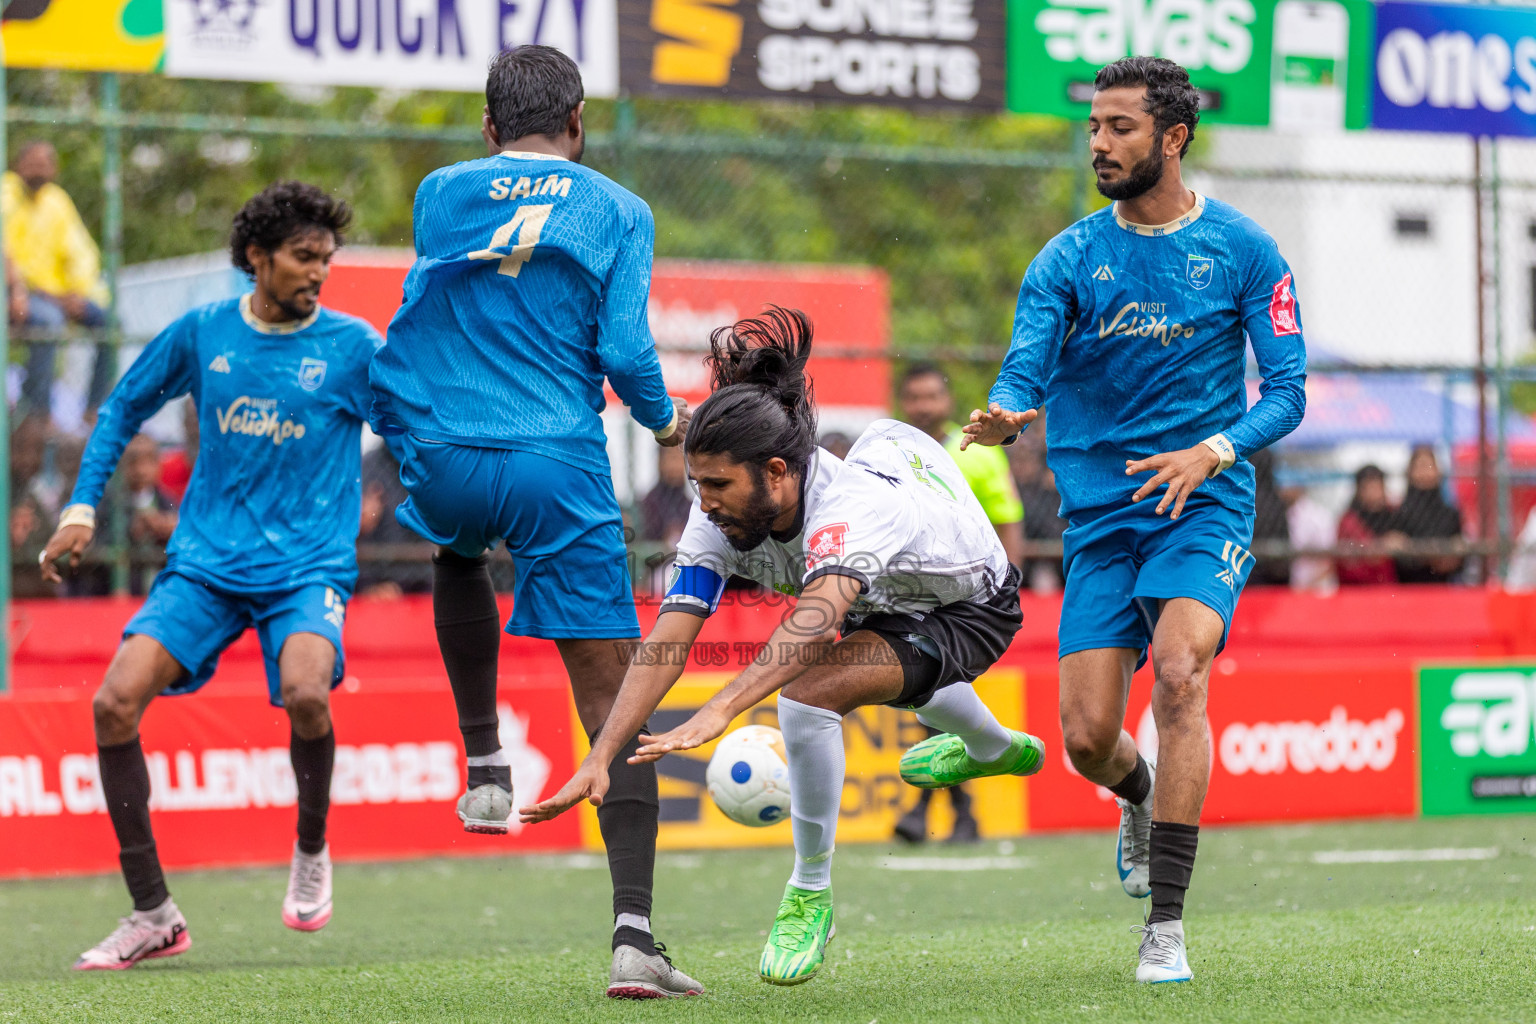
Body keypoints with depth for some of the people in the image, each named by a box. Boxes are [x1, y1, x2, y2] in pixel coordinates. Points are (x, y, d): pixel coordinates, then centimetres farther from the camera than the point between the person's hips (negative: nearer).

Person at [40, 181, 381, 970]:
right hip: (204, 562, 3)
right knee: (115, 704, -15)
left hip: (308, 565, -3)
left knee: (304, 691, -32)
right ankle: (153, 915, -3)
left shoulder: (353, 347, -3)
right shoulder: (201, 334, 4)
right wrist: (81, 508, 9)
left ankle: (311, 851, 0)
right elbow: (124, 407, 16)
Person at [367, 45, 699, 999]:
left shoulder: (439, 194, 11)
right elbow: (625, 352, -2)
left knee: (459, 548, 40)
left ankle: (484, 761, 29)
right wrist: (668, 423, 16)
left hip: (443, 457, 2)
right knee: (615, 706, -1)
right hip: (560, 468, -2)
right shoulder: (618, 211, 5)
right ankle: (633, 936, -12)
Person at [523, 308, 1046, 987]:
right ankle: (995, 749, 76)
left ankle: (810, 893, -11)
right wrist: (600, 759, -39)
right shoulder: (724, 513, -24)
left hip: (974, 612, -8)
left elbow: (818, 619, -62)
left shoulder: (851, 505, -43)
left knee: (806, 693, -31)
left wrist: (718, 711, -74)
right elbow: (666, 642, -28)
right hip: (896, 610, 8)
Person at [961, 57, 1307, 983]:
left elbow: (1287, 392, 0)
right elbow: (1025, 371, -6)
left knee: (1180, 672, -26)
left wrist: (1212, 452, -19)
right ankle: (1142, 800, 37)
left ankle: (1166, 926, -22)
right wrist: (1004, 417, -31)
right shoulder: (1067, 260, 5)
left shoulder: (1243, 250, 1)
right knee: (1087, 735, -3)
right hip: (1100, 514, 3)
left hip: (1203, 502, -2)